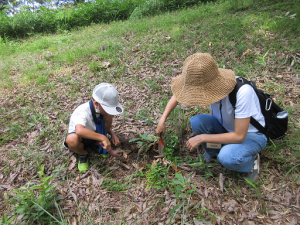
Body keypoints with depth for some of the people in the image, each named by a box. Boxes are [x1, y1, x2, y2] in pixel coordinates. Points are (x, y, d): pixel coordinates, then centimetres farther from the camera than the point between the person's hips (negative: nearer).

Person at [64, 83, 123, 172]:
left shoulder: (104, 108, -15)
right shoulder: (82, 112, -35)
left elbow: (106, 124, 5)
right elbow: (79, 131, -56)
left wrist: (112, 134, -14)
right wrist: (103, 138, -53)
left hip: (94, 135, 5)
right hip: (81, 138, -5)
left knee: (109, 115, -19)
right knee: (72, 139, -42)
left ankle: (100, 145, 0)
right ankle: (83, 154, -6)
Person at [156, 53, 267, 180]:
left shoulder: (243, 92, -37)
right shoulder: (207, 85, -20)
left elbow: (239, 136, -31)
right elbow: (177, 95, -4)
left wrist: (202, 138, -27)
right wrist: (162, 119, -11)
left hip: (252, 134, -5)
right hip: (226, 126, 5)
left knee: (227, 158, -34)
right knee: (196, 121, -23)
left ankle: (251, 161, 1)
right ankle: (213, 152, 5)